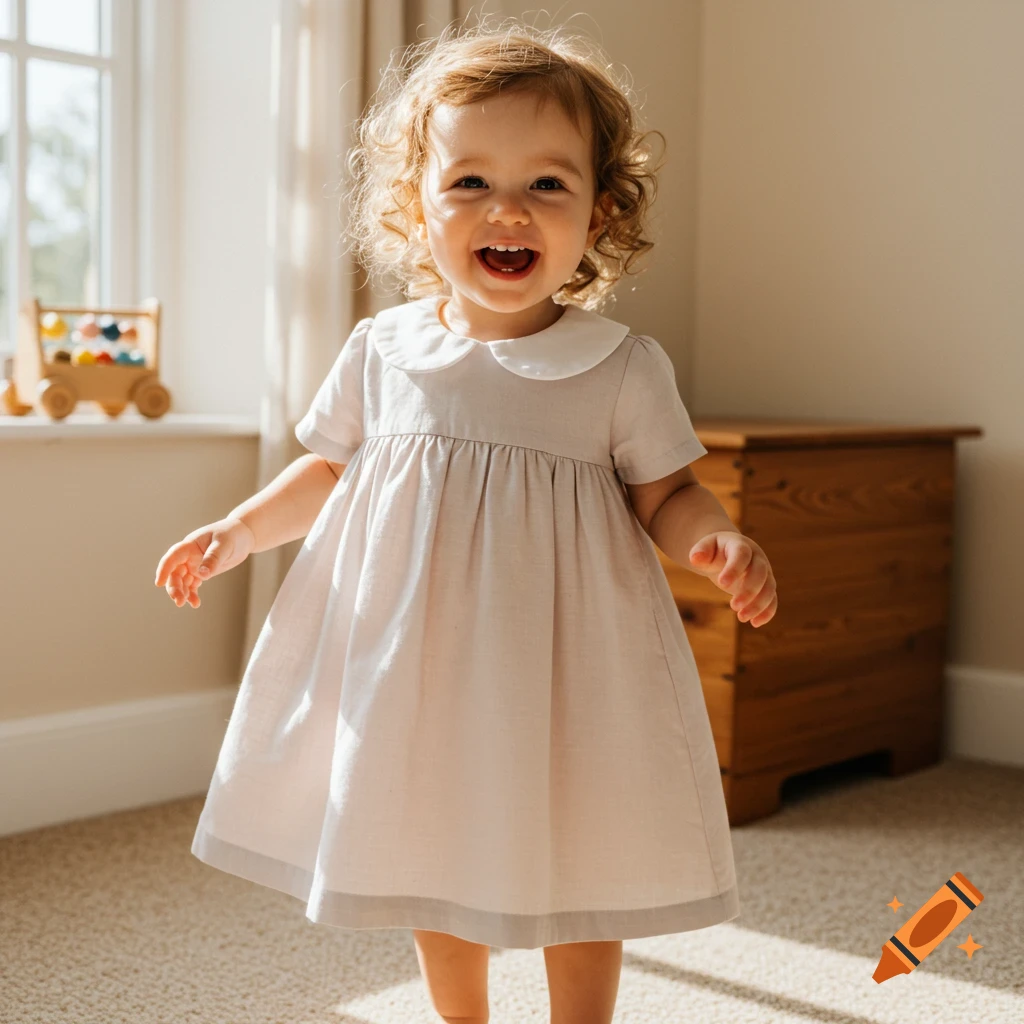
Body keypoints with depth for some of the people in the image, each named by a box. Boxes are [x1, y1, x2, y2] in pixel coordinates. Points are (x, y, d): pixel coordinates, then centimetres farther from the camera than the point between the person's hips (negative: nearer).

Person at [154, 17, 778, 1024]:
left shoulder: (623, 366, -8)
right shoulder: (381, 351, -1)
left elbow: (664, 496, -2)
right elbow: (328, 471, 13)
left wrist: (716, 542, -23)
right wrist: (240, 529, 2)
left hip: (561, 673, -3)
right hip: (416, 666, 3)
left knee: (579, 864, 10)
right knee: (432, 859, 18)